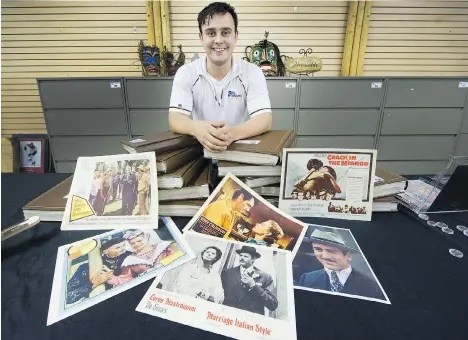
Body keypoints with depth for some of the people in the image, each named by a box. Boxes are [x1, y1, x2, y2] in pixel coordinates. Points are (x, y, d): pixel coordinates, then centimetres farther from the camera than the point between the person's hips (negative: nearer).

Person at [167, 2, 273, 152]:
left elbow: (264, 119, -15)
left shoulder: (253, 73, -4)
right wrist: (196, 128, -37)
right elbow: (175, 118, -13)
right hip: (198, 149, 1)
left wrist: (235, 132, -37)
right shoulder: (185, 73, -2)